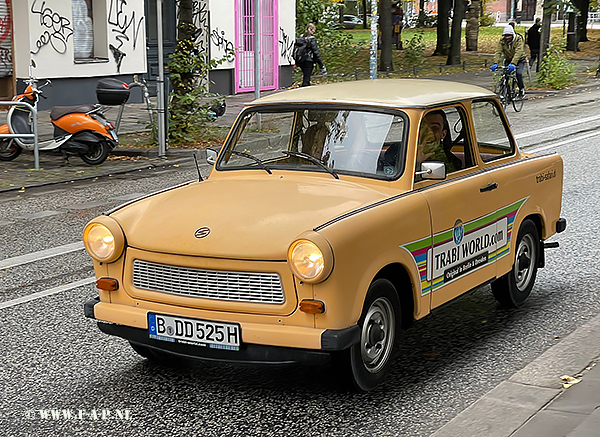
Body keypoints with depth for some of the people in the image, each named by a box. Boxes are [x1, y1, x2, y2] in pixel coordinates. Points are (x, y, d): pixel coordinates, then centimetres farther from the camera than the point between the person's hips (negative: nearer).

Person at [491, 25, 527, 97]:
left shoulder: (519, 39, -26)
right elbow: (498, 52, -22)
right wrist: (496, 63, -38)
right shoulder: (502, 41, -14)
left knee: (518, 73, -24)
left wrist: (513, 64, -53)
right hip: (508, 59, 4)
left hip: (519, 59, -4)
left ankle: (521, 89, -1)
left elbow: (518, 53, -39)